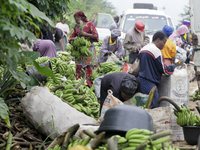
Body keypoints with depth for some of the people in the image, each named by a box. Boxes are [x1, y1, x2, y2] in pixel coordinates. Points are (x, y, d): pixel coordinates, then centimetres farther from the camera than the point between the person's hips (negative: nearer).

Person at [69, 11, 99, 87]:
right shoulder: (76, 26, 16)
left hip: (88, 49, -5)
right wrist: (73, 39, -7)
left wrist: (85, 34, -16)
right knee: (78, 67, -1)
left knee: (88, 67, -8)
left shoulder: (89, 24, -1)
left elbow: (96, 36, -8)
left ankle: (88, 84, -5)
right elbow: (71, 37, 17)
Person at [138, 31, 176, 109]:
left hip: (139, 81, 9)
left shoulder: (142, 49, 15)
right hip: (149, 84, -9)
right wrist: (172, 66, 13)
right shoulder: (156, 51, -12)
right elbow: (165, 70, -8)